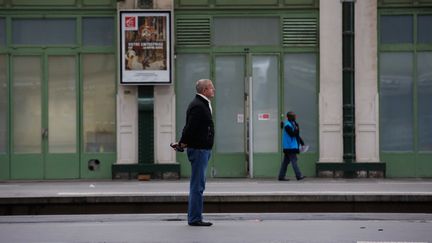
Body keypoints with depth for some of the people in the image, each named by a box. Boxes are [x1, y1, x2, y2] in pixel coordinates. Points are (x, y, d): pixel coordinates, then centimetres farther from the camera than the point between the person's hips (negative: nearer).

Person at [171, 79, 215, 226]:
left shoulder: (202, 105, 18)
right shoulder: (197, 106, -16)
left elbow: (190, 127, 18)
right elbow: (190, 127, -22)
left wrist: (183, 143, 10)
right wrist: (183, 143, -12)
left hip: (202, 149, 11)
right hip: (198, 149, -11)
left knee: (197, 186, 13)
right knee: (197, 186, -7)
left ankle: (194, 218, 18)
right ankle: (195, 219, -4)